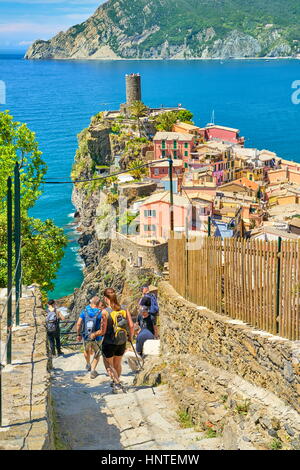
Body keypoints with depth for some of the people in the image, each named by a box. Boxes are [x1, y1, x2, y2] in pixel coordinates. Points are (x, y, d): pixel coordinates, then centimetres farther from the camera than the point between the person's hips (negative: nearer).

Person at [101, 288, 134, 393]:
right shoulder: (124, 309, -4)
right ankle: (115, 382, 41)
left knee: (109, 365, 15)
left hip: (109, 342, -4)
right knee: (117, 364, 25)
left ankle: (117, 383, 1)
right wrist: (130, 337, 12)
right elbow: (131, 326, -4)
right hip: (122, 342, 4)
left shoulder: (105, 312, -16)